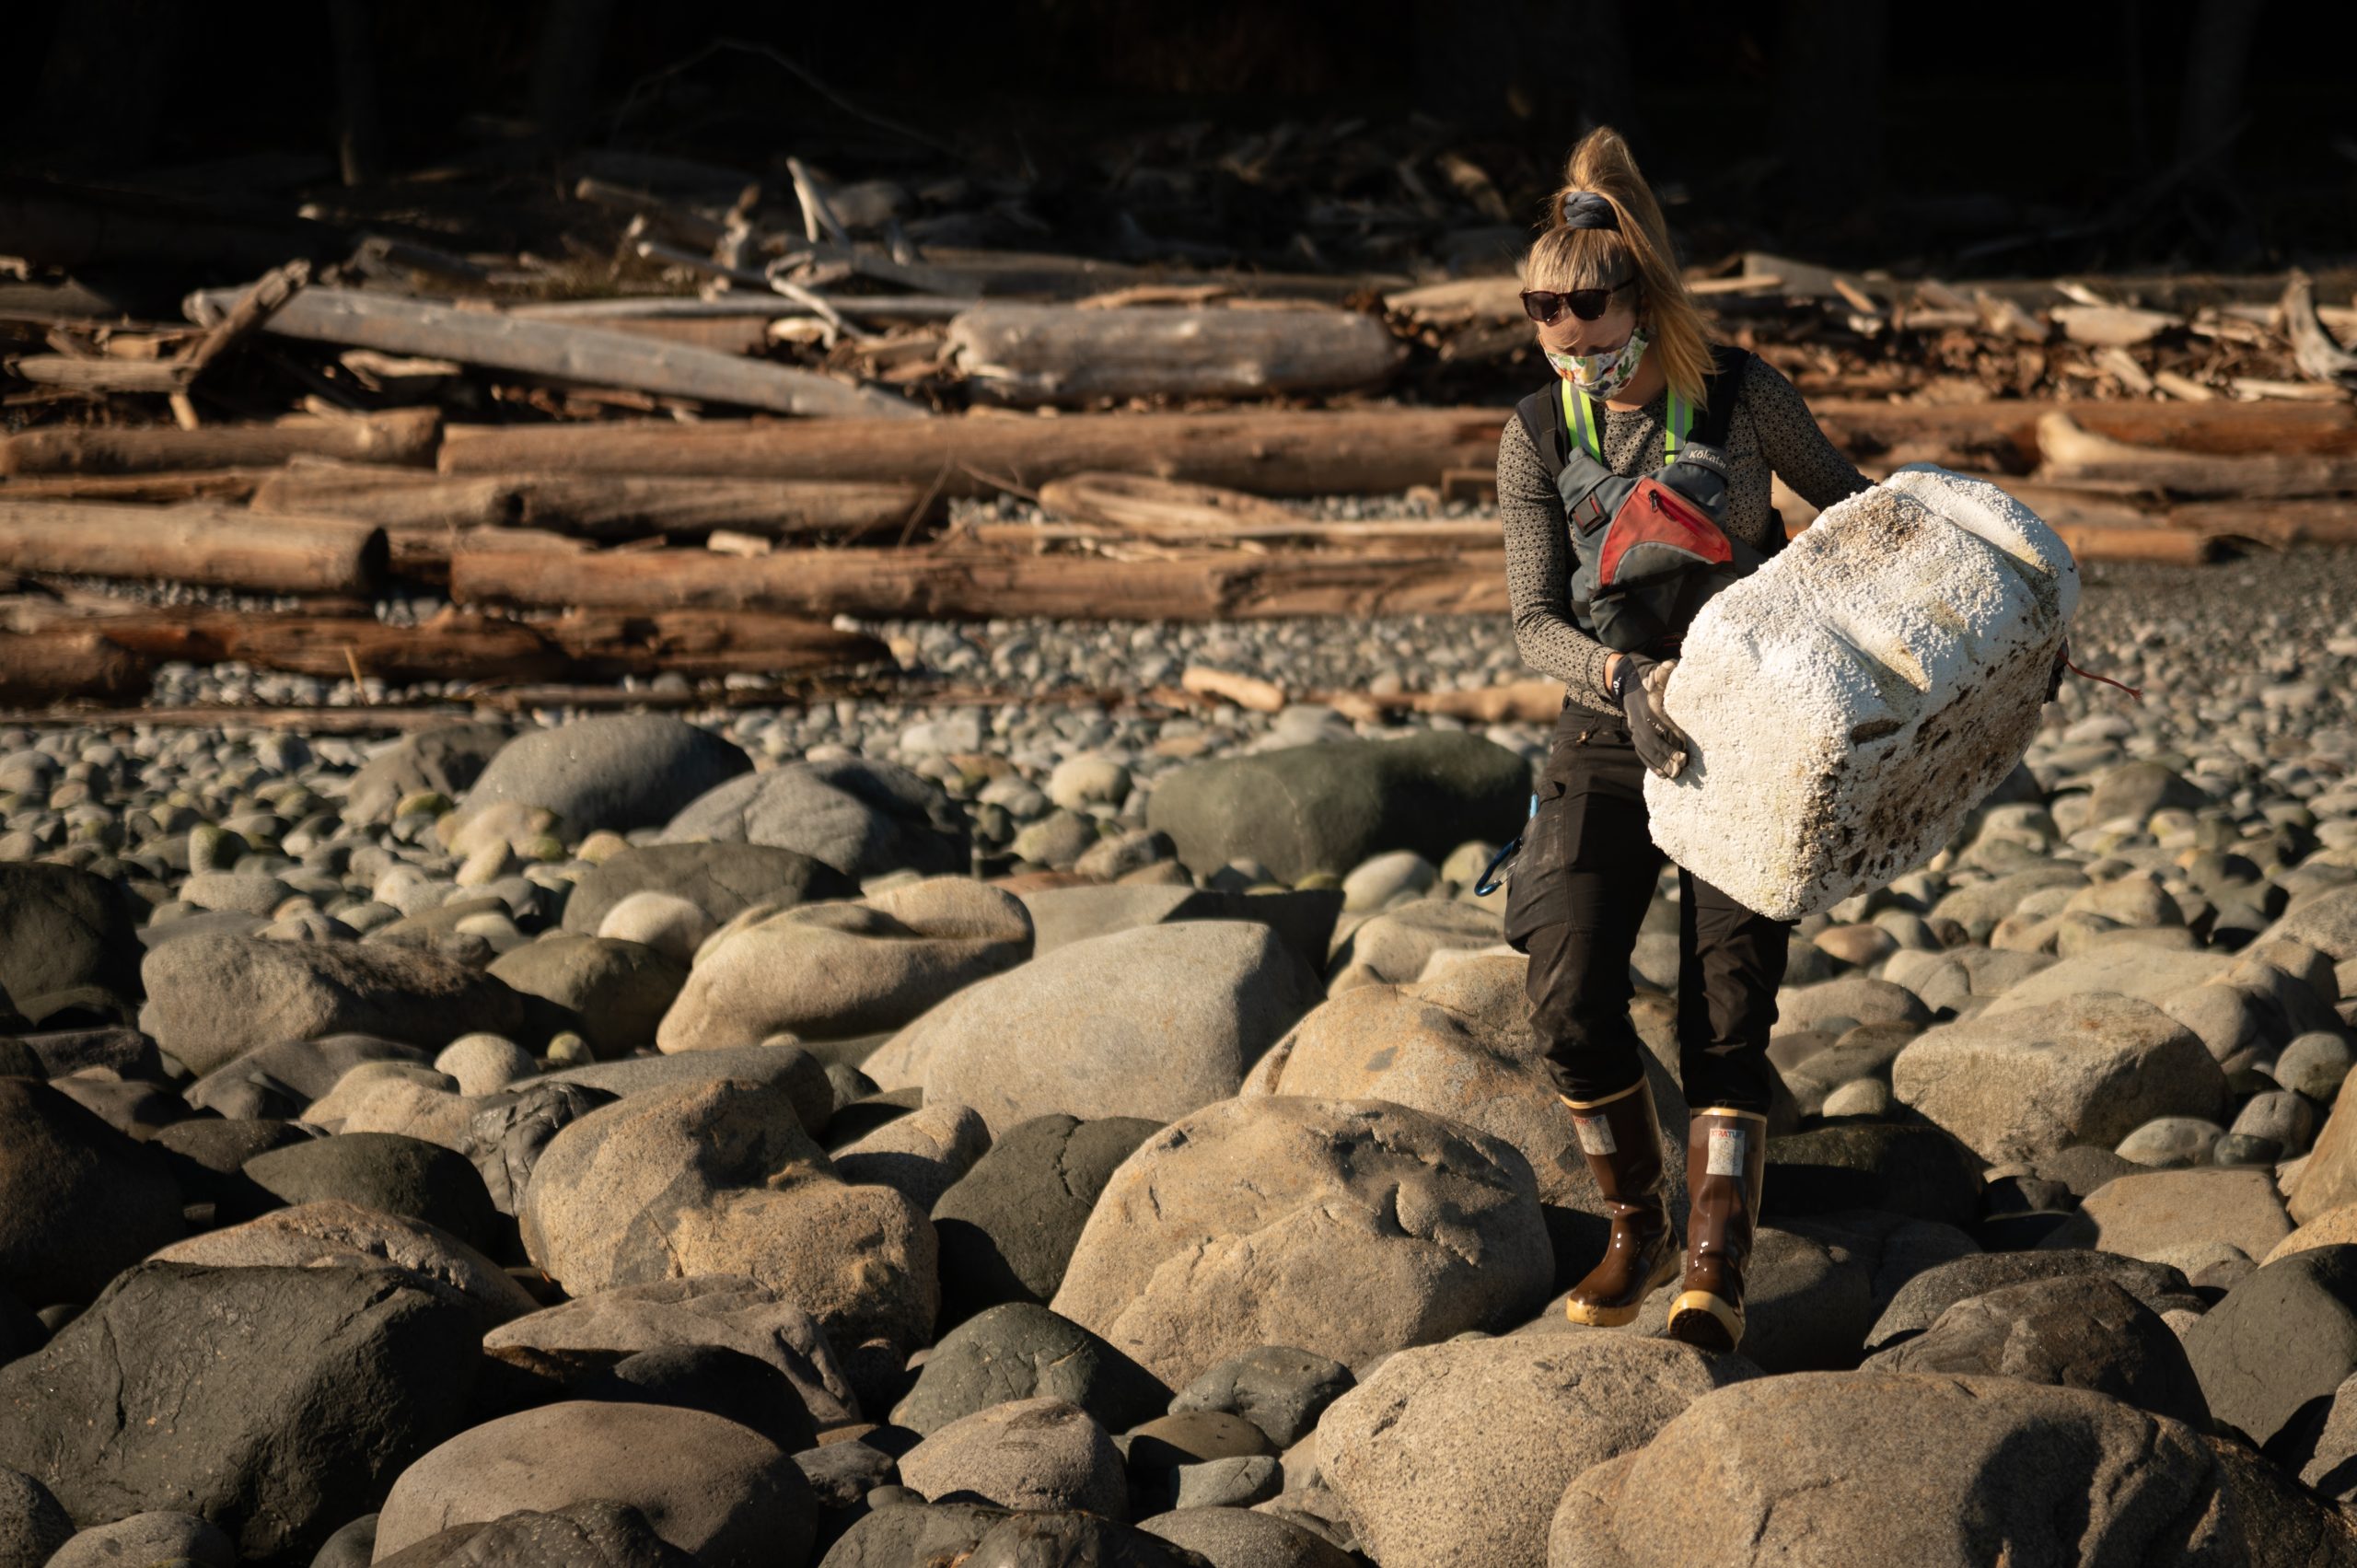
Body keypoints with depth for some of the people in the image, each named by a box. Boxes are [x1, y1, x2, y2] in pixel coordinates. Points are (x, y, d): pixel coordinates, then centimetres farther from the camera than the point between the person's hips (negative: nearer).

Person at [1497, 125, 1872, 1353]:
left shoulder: (1739, 395, -8)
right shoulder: (1538, 437, -5)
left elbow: (1850, 509, 8)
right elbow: (1533, 622, -6)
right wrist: (1625, 675, -25)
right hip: (1608, 734, 2)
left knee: (1727, 1011, -8)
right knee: (1570, 998, -9)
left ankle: (1713, 1273, -6)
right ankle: (1637, 1228, 13)